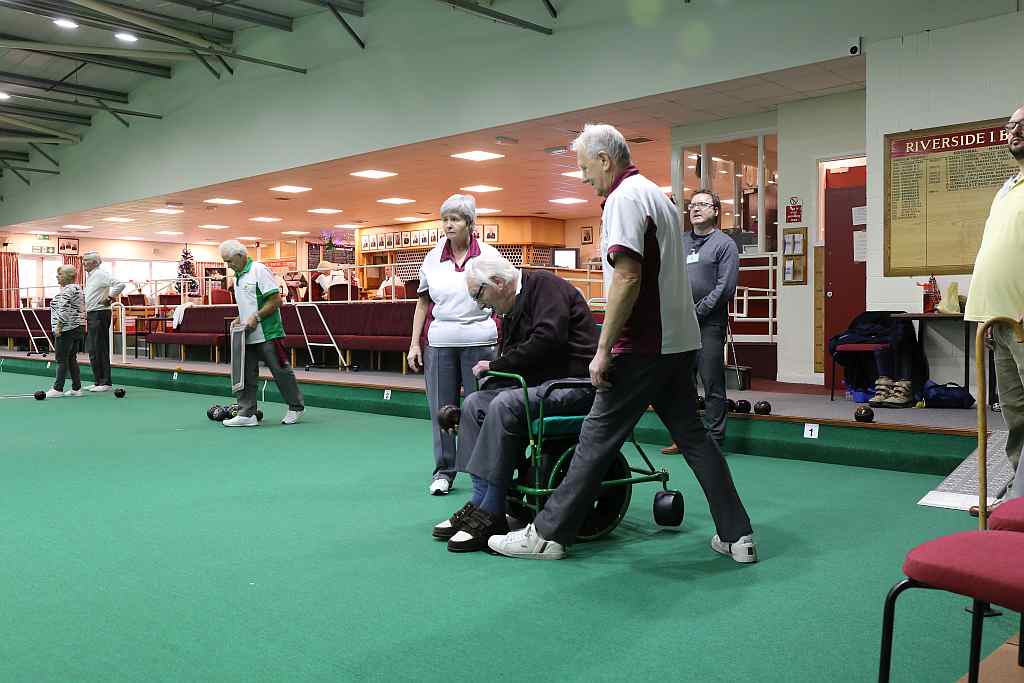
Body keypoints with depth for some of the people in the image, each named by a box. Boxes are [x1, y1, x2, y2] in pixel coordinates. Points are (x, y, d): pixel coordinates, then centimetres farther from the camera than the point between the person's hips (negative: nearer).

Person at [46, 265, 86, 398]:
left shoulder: (67, 290, -12)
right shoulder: (77, 288, 17)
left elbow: (64, 309, -21)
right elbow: (82, 310, 21)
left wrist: (58, 325, -20)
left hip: (66, 329, -10)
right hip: (78, 328, 10)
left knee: (62, 360, -6)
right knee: (72, 359, 10)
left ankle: (58, 389, -3)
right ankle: (76, 388, 9)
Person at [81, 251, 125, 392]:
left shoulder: (101, 274, -13)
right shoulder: (89, 275, 16)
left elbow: (120, 285, -27)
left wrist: (110, 298, -17)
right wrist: (86, 312, 19)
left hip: (99, 314, -10)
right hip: (91, 314, 10)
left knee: (99, 349, -8)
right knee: (92, 350, 13)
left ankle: (106, 383, -4)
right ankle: (98, 381, 19)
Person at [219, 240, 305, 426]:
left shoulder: (259, 270, -12)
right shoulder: (238, 275, 15)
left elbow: (276, 300, -17)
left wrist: (256, 317, -20)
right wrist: (239, 319, 9)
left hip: (268, 334, -9)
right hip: (248, 335, 9)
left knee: (280, 371, 0)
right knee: (246, 375, 5)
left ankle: (296, 408, 13)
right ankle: (246, 414, 8)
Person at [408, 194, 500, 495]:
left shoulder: (488, 255, 1)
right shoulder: (433, 258, 8)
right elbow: (423, 303, 13)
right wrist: (414, 344, 8)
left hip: (479, 342, -2)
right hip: (439, 343, 3)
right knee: (441, 409, 4)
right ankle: (443, 471, 15)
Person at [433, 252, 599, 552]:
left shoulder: (545, 285, -9)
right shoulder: (512, 308, 17)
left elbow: (546, 341, -22)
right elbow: (511, 359, 20)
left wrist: (495, 366, -12)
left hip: (576, 381, -10)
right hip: (541, 380, 10)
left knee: (505, 405, -29)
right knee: (475, 403, -2)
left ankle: (490, 515, -23)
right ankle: (481, 500, -8)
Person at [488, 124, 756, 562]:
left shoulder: (624, 198, -11)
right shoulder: (657, 195, 19)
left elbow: (627, 277, -22)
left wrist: (604, 350, -19)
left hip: (643, 346, -9)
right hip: (681, 341, 9)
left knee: (598, 438, -4)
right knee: (692, 435, 13)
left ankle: (548, 534, 5)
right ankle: (738, 536, 16)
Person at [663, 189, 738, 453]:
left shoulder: (724, 243, 0)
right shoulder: (679, 242, 16)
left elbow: (725, 287, -8)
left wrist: (697, 311, -11)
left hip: (709, 323, -5)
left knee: (712, 383, -3)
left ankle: (714, 440, 4)